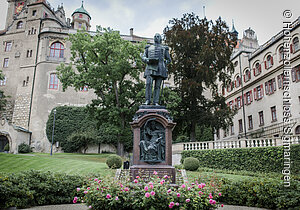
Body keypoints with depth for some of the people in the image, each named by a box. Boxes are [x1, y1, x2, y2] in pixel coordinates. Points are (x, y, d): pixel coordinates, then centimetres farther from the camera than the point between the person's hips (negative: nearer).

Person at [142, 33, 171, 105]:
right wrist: (148, 60, -6)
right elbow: (143, 57, 16)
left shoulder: (164, 48, 19)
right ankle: (148, 101, -12)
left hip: (160, 69, 0)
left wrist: (162, 63, -1)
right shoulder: (149, 48, 22)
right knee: (148, 84, -16)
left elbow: (169, 60, 19)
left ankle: (156, 102, -5)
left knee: (157, 86, -5)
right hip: (150, 68, 1)